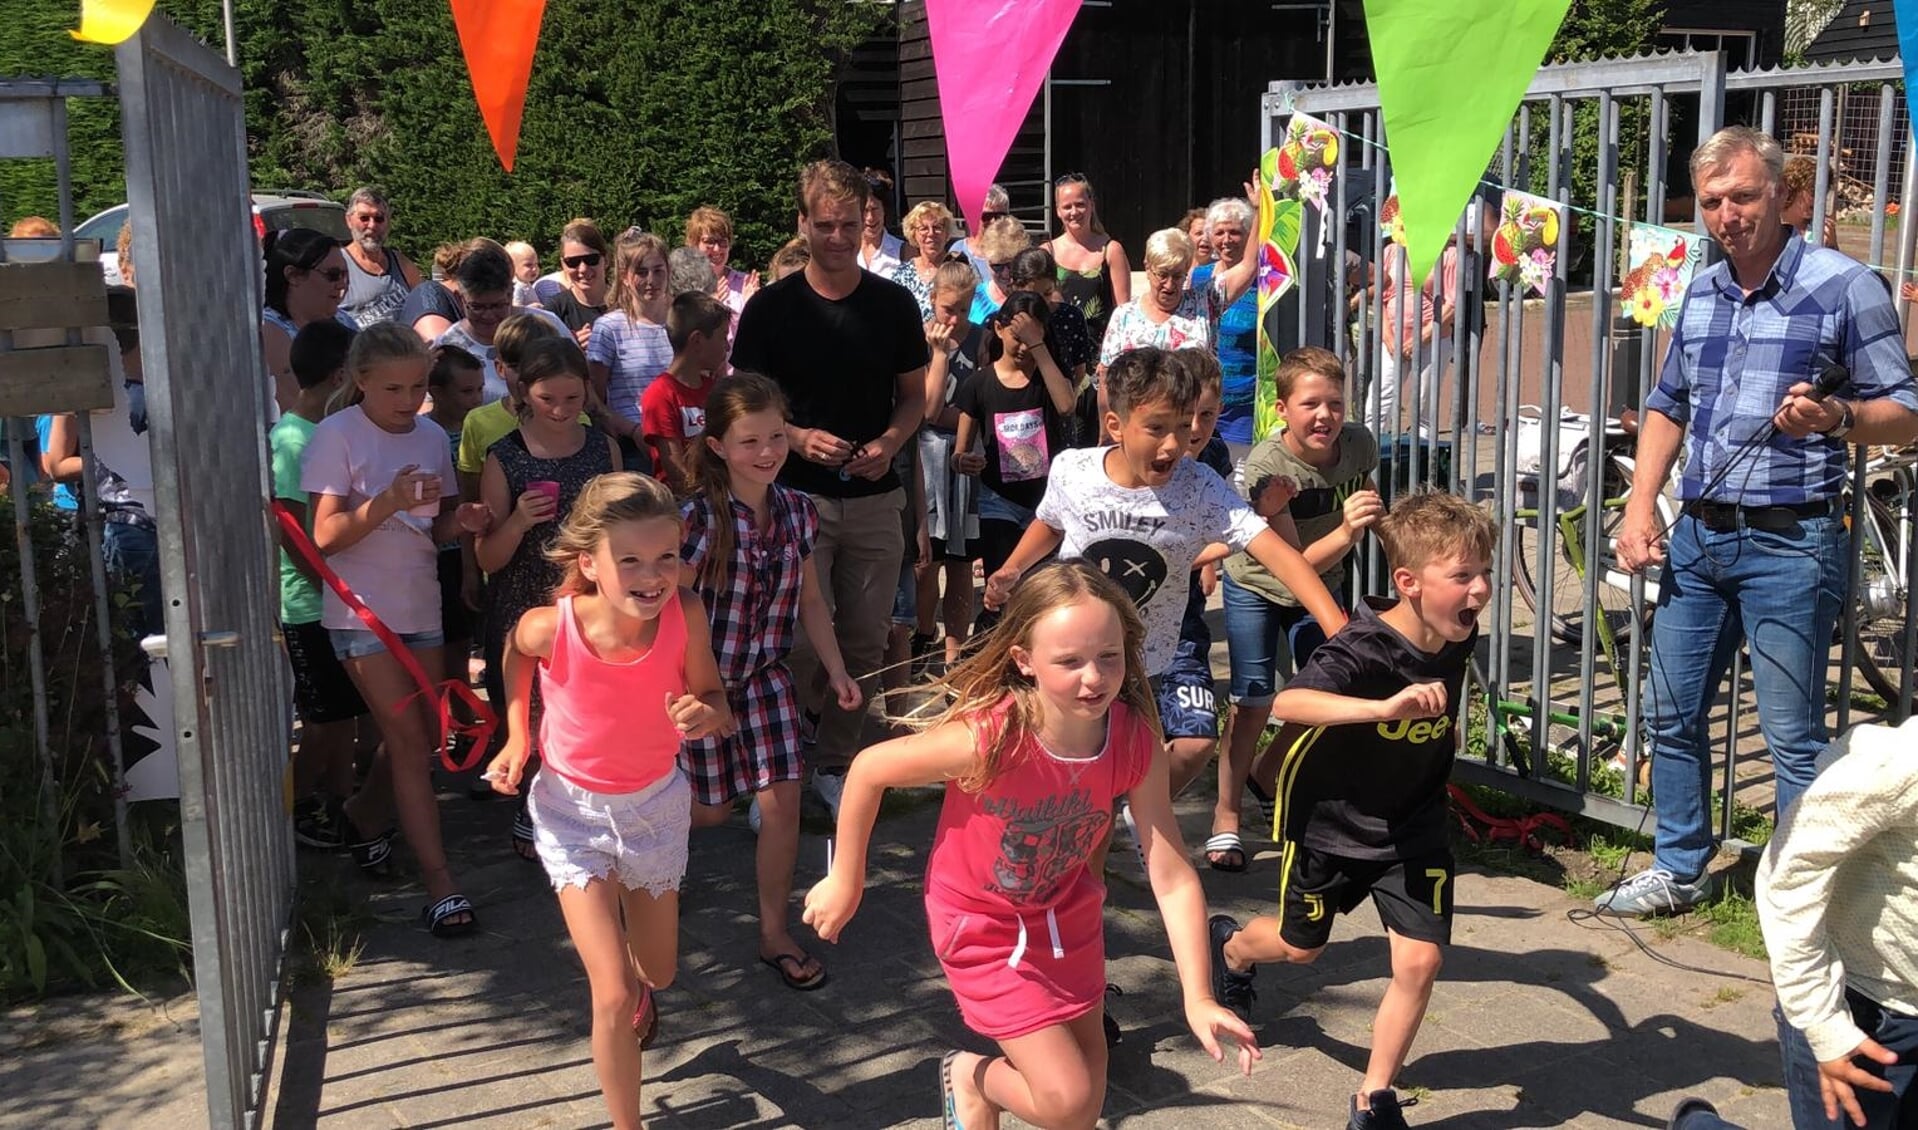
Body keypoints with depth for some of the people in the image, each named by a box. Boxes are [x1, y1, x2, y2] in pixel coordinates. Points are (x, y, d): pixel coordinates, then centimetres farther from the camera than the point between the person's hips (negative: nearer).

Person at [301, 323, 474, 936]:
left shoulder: (432, 438, 5)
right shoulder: (337, 436, -10)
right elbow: (325, 535, -15)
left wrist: (460, 519, -11)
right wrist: (386, 502, -30)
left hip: (421, 606, 6)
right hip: (362, 610, -6)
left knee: (425, 734, 12)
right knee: (408, 739, -8)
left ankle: (361, 817, 39)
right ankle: (440, 884, -4)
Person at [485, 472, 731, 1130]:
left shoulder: (684, 615, -26)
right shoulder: (551, 627, -28)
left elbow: (714, 701, -11)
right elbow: (518, 652, -2)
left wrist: (705, 715, -33)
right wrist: (518, 738, -5)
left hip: (656, 802, 2)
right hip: (573, 809, -2)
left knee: (657, 973, 20)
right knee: (615, 996, -10)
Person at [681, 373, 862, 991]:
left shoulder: (797, 511, -6)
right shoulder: (698, 516, -22)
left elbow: (809, 598, 7)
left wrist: (837, 670, 4)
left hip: (767, 675, 4)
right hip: (702, 679, -4)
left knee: (781, 800, -4)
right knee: (713, 809, 10)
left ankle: (775, 934, 11)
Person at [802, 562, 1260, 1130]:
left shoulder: (1135, 741, -23)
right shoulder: (987, 738, -35)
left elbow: (1173, 878, -20)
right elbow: (868, 770, -21)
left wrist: (1197, 997, -24)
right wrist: (845, 883, -10)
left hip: (1067, 915, 5)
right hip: (984, 927, -4)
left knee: (1088, 1080, 17)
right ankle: (970, 1078, 25)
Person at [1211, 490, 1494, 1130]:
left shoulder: (1459, 639, -11)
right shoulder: (1360, 651, -33)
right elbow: (1287, 703, -52)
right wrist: (1385, 706, -63)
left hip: (1413, 826, 4)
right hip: (1331, 821, -4)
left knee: (1421, 958, -6)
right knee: (1301, 947, 18)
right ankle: (1230, 948, 54)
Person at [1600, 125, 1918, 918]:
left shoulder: (1844, 288, -8)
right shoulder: (1699, 294, 10)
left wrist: (1836, 418, -28)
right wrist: (1641, 507, 6)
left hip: (1790, 543, -6)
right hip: (1697, 535, 6)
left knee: (1793, 737, -1)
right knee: (1670, 712, 13)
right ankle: (1678, 873, 28)